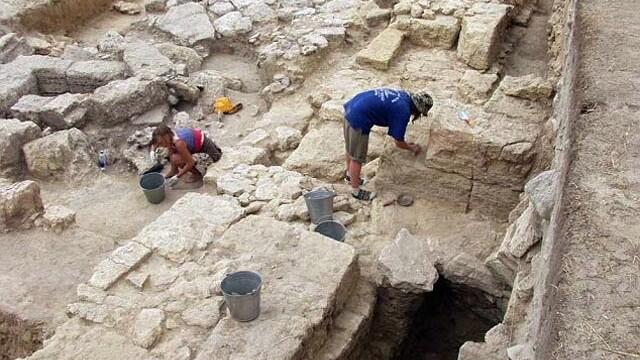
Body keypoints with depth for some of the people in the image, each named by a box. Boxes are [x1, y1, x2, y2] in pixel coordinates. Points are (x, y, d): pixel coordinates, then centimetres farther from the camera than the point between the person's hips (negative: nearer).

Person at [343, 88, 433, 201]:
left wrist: (406, 144, 32)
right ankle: (356, 191, 23)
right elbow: (398, 143, -3)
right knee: (357, 157, 7)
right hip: (358, 118, -9)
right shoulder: (404, 111, -13)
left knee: (351, 148, 28)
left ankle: (350, 175, 49)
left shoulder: (403, 94, 11)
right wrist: (412, 148, 15)